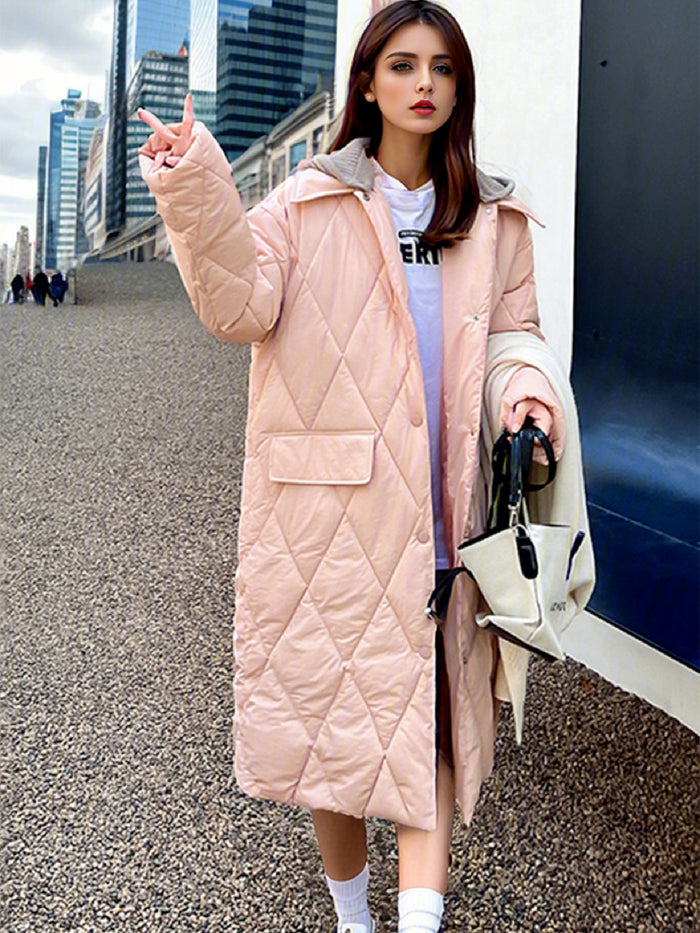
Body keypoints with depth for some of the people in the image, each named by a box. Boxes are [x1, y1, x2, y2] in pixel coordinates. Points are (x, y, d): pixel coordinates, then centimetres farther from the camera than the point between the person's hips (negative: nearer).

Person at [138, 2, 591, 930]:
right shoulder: (308, 203, 4)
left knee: (432, 712, -3)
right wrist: (196, 194, -22)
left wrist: (525, 389, -3)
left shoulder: (495, 219, 14)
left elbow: (514, 330, 19)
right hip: (327, 505, -2)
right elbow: (242, 309, -8)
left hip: (442, 512, 2)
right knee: (329, 707, 9)